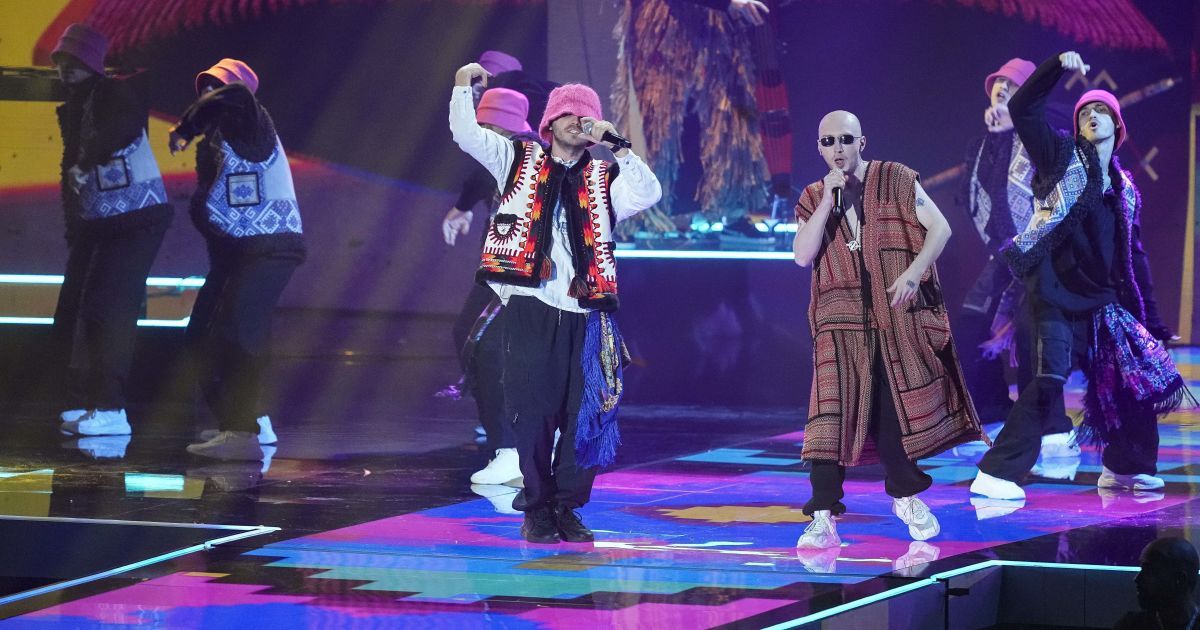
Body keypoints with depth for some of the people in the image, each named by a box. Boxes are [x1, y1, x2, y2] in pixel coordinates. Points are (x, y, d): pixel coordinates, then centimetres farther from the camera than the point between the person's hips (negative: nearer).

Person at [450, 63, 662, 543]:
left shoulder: (604, 179, 14)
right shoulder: (519, 161, 14)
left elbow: (647, 194, -3)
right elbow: (467, 135, 7)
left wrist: (617, 145, -6)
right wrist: (463, 87, -1)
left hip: (583, 315, 2)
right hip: (529, 309, -1)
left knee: (585, 415, 0)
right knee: (533, 412, -2)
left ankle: (567, 508, 12)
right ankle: (536, 509, 8)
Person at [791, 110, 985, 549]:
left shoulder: (897, 180, 2)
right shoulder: (813, 200, 9)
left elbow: (939, 228, -1)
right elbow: (802, 256, -6)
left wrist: (914, 272, -15)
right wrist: (829, 199, -11)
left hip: (900, 316, 0)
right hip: (841, 321, 1)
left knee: (900, 407, 7)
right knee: (831, 412, -13)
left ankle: (906, 495, 30)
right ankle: (823, 517, -16)